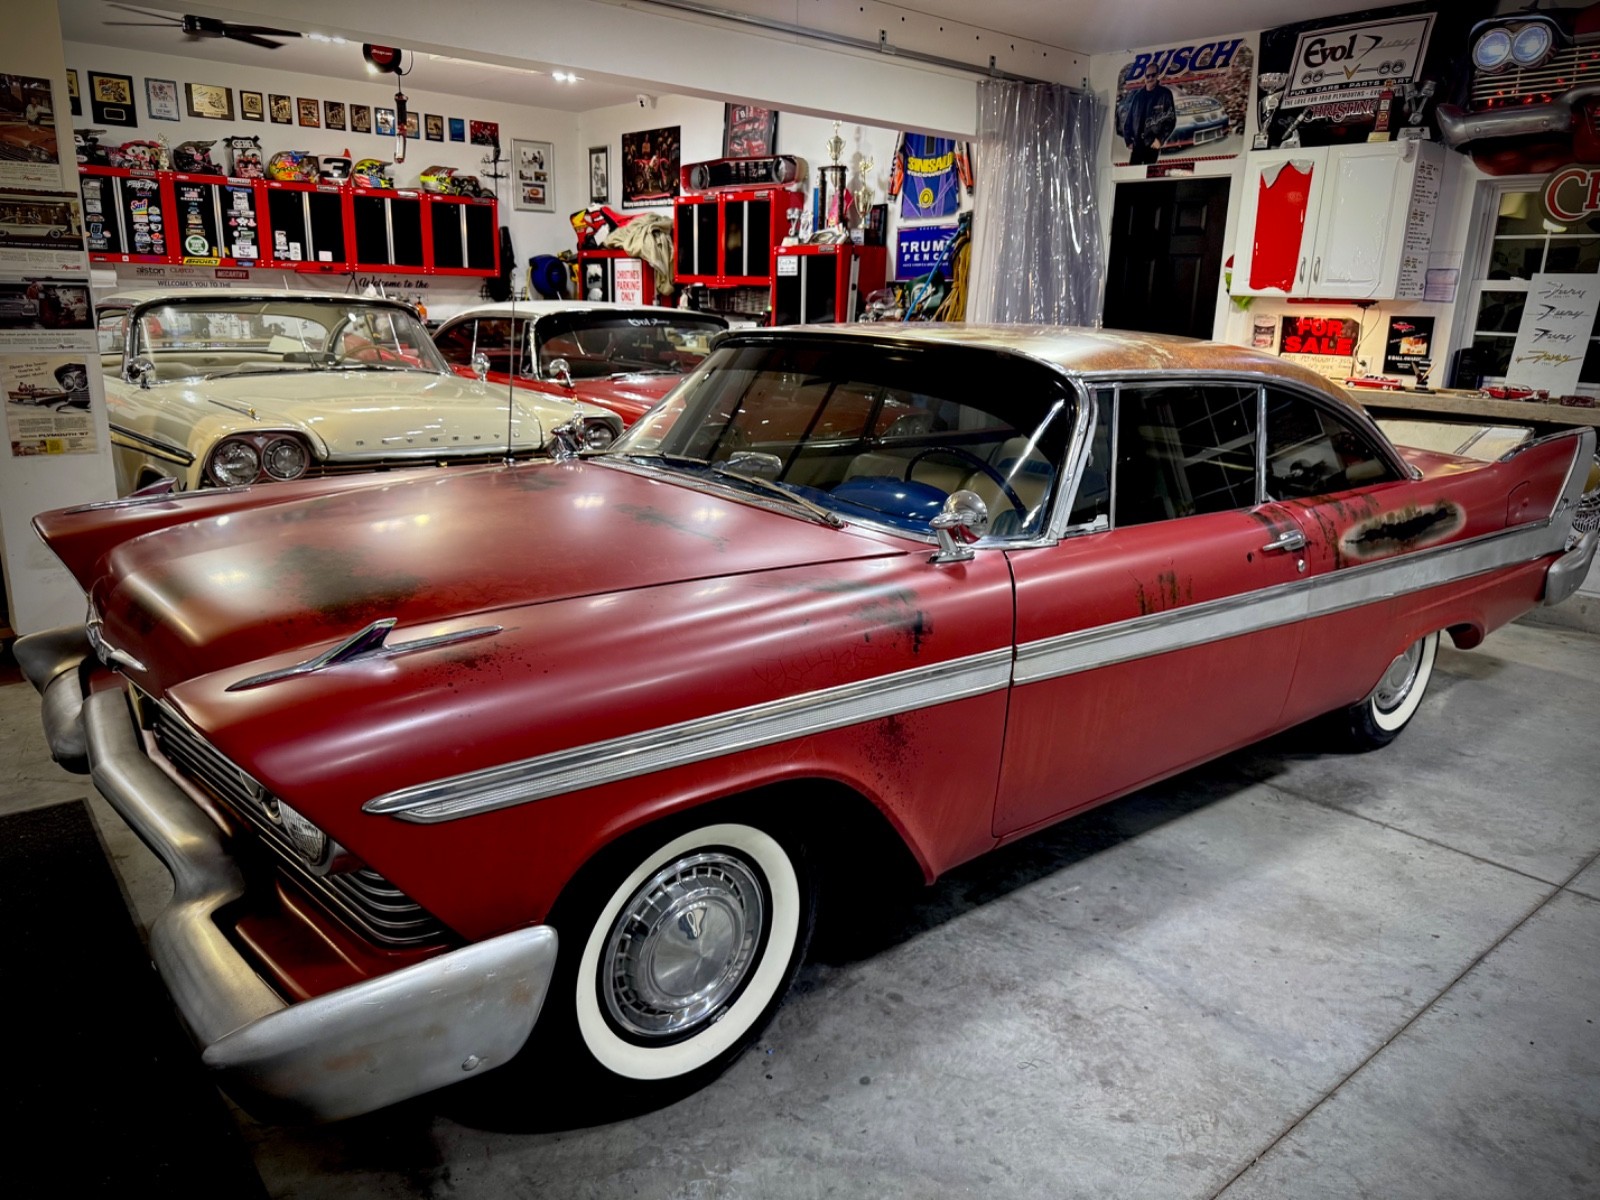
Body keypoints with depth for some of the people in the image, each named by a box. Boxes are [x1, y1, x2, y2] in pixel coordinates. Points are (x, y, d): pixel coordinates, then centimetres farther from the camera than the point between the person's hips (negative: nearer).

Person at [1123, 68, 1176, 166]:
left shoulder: (1164, 94, 1)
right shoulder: (1138, 95, 12)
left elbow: (1170, 119, -3)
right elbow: (1129, 119, 14)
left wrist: (1160, 139, -12)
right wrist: (1128, 140, 6)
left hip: (1152, 144, -3)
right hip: (1137, 144, 3)